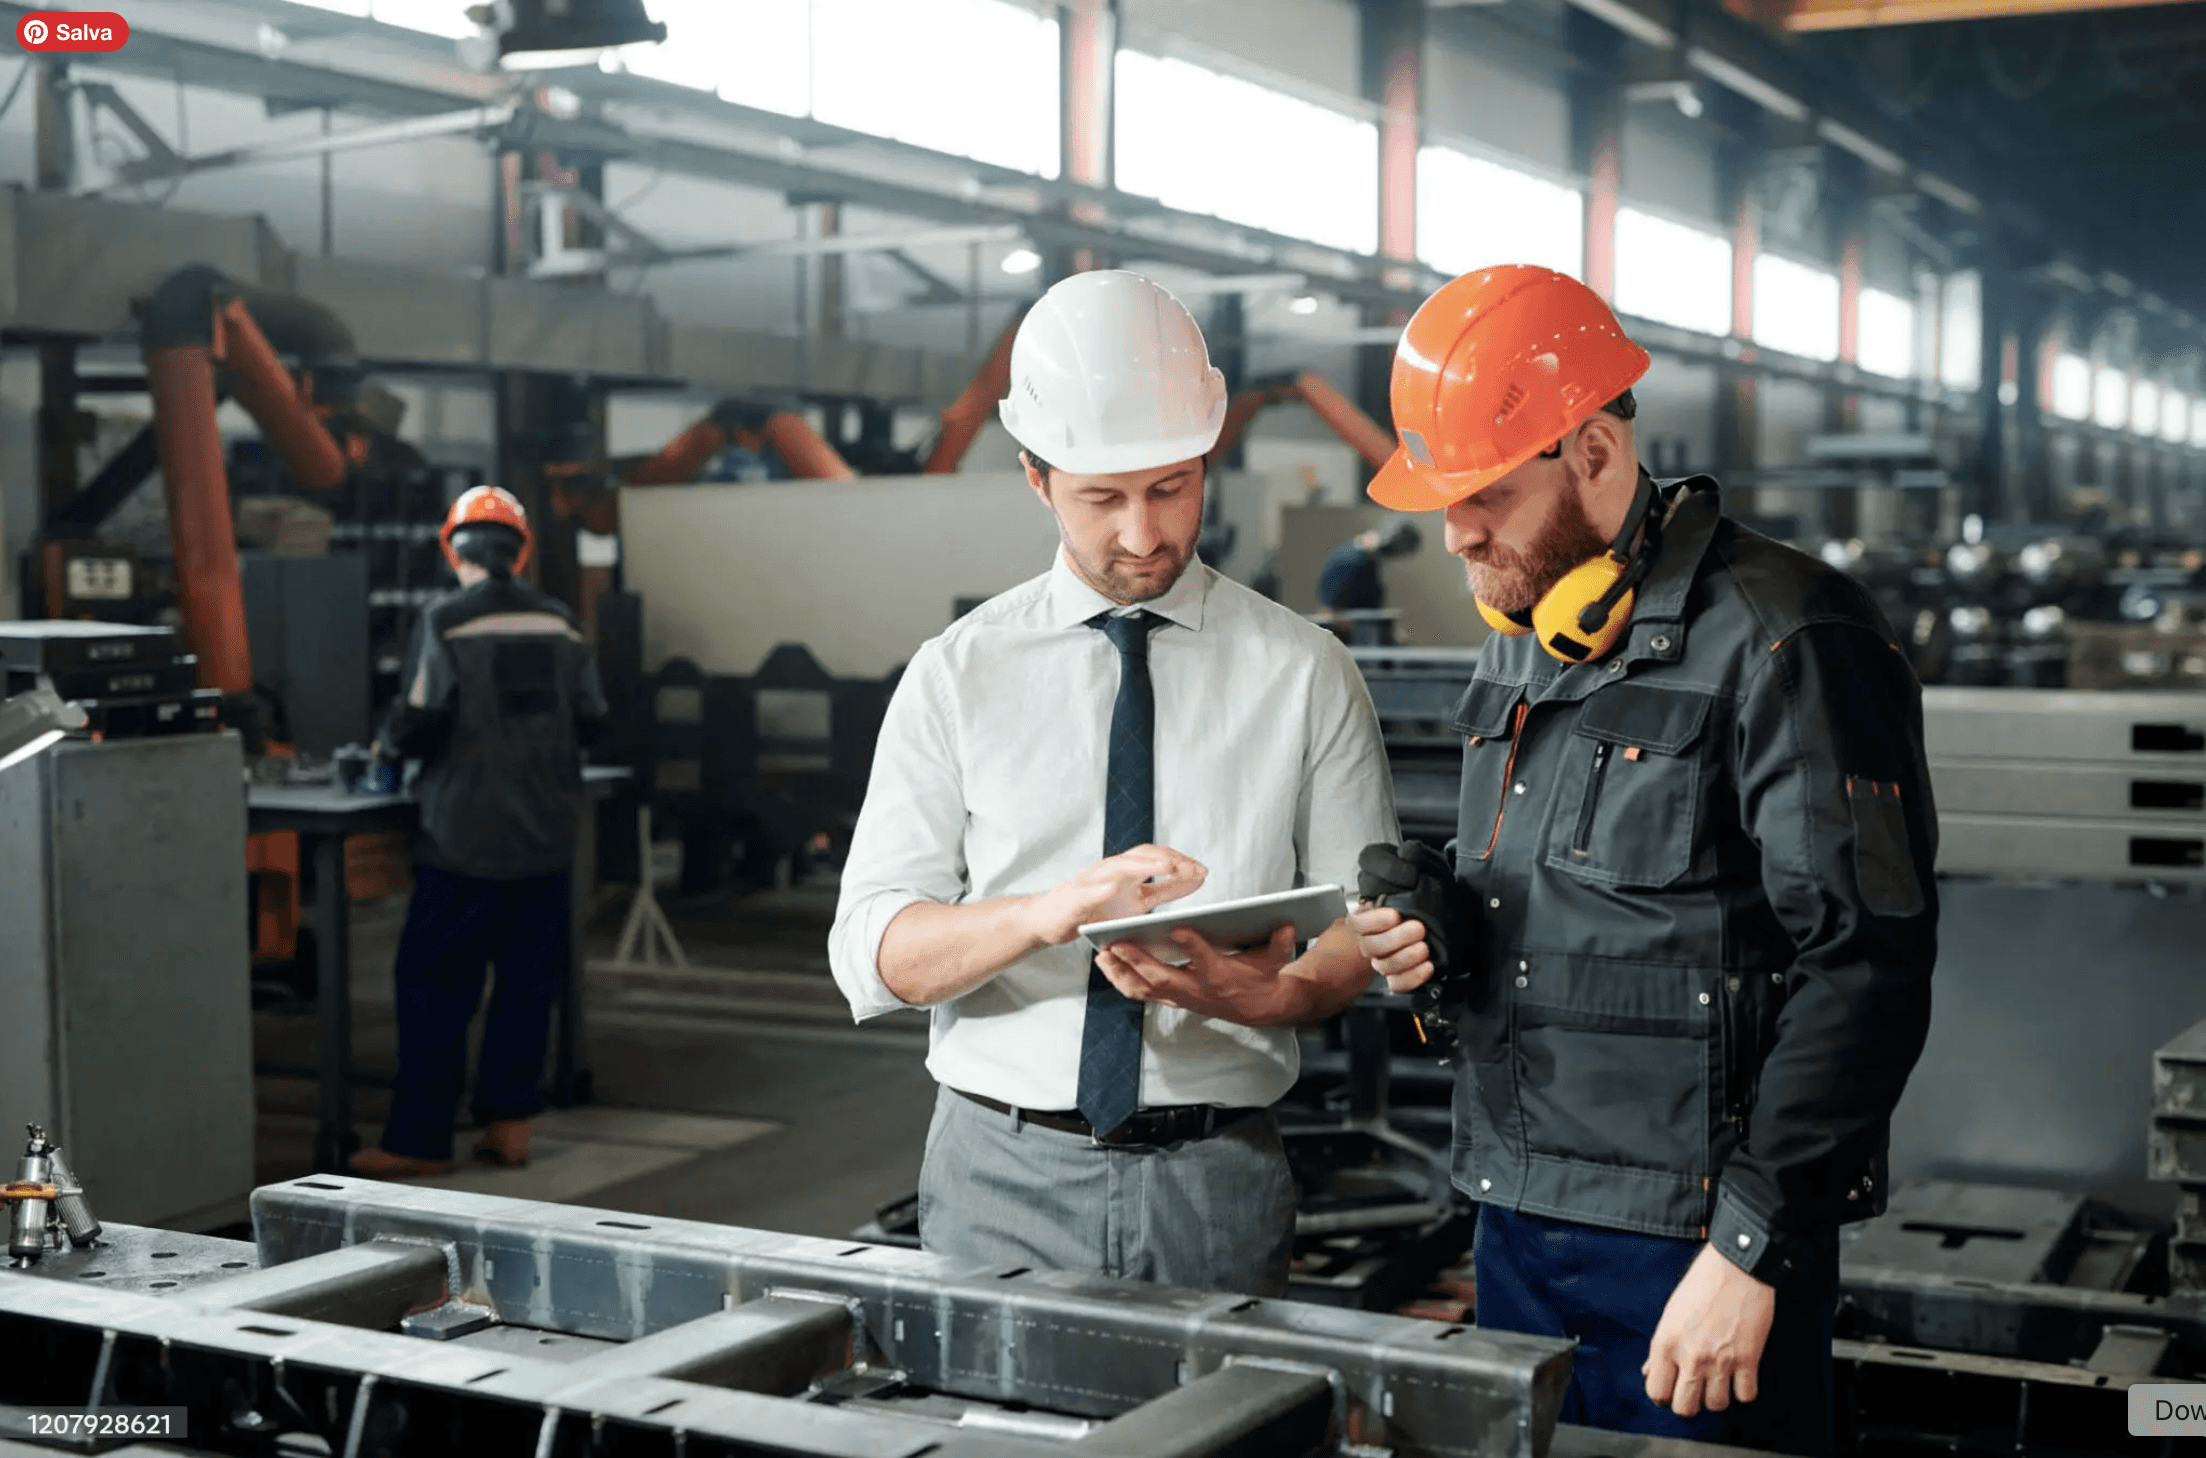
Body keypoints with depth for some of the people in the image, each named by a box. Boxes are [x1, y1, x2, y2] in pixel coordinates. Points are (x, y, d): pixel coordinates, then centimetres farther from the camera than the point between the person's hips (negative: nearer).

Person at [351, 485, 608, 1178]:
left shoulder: (446, 621, -9)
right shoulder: (558, 622, 4)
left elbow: (421, 718, -14)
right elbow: (590, 717, 5)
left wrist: (390, 746, 7)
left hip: (466, 840, -4)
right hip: (546, 837, 4)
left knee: (436, 987, 2)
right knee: (527, 983, 11)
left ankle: (419, 1139, 5)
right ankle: (509, 1123, 15)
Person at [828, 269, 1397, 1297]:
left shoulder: (1303, 672, 4)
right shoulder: (956, 676, 2)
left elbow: (1366, 917, 3)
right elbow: (869, 953, -5)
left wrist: (1274, 992, -20)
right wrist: (1051, 910, -23)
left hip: (1218, 1184, 0)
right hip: (1002, 1177, 0)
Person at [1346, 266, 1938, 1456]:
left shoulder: (1783, 642, -13)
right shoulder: (1519, 639, 13)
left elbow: (1865, 969, -16)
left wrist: (1752, 1248, -18)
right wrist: (1438, 931, 1)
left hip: (1691, 1248, -7)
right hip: (1516, 1224, 8)